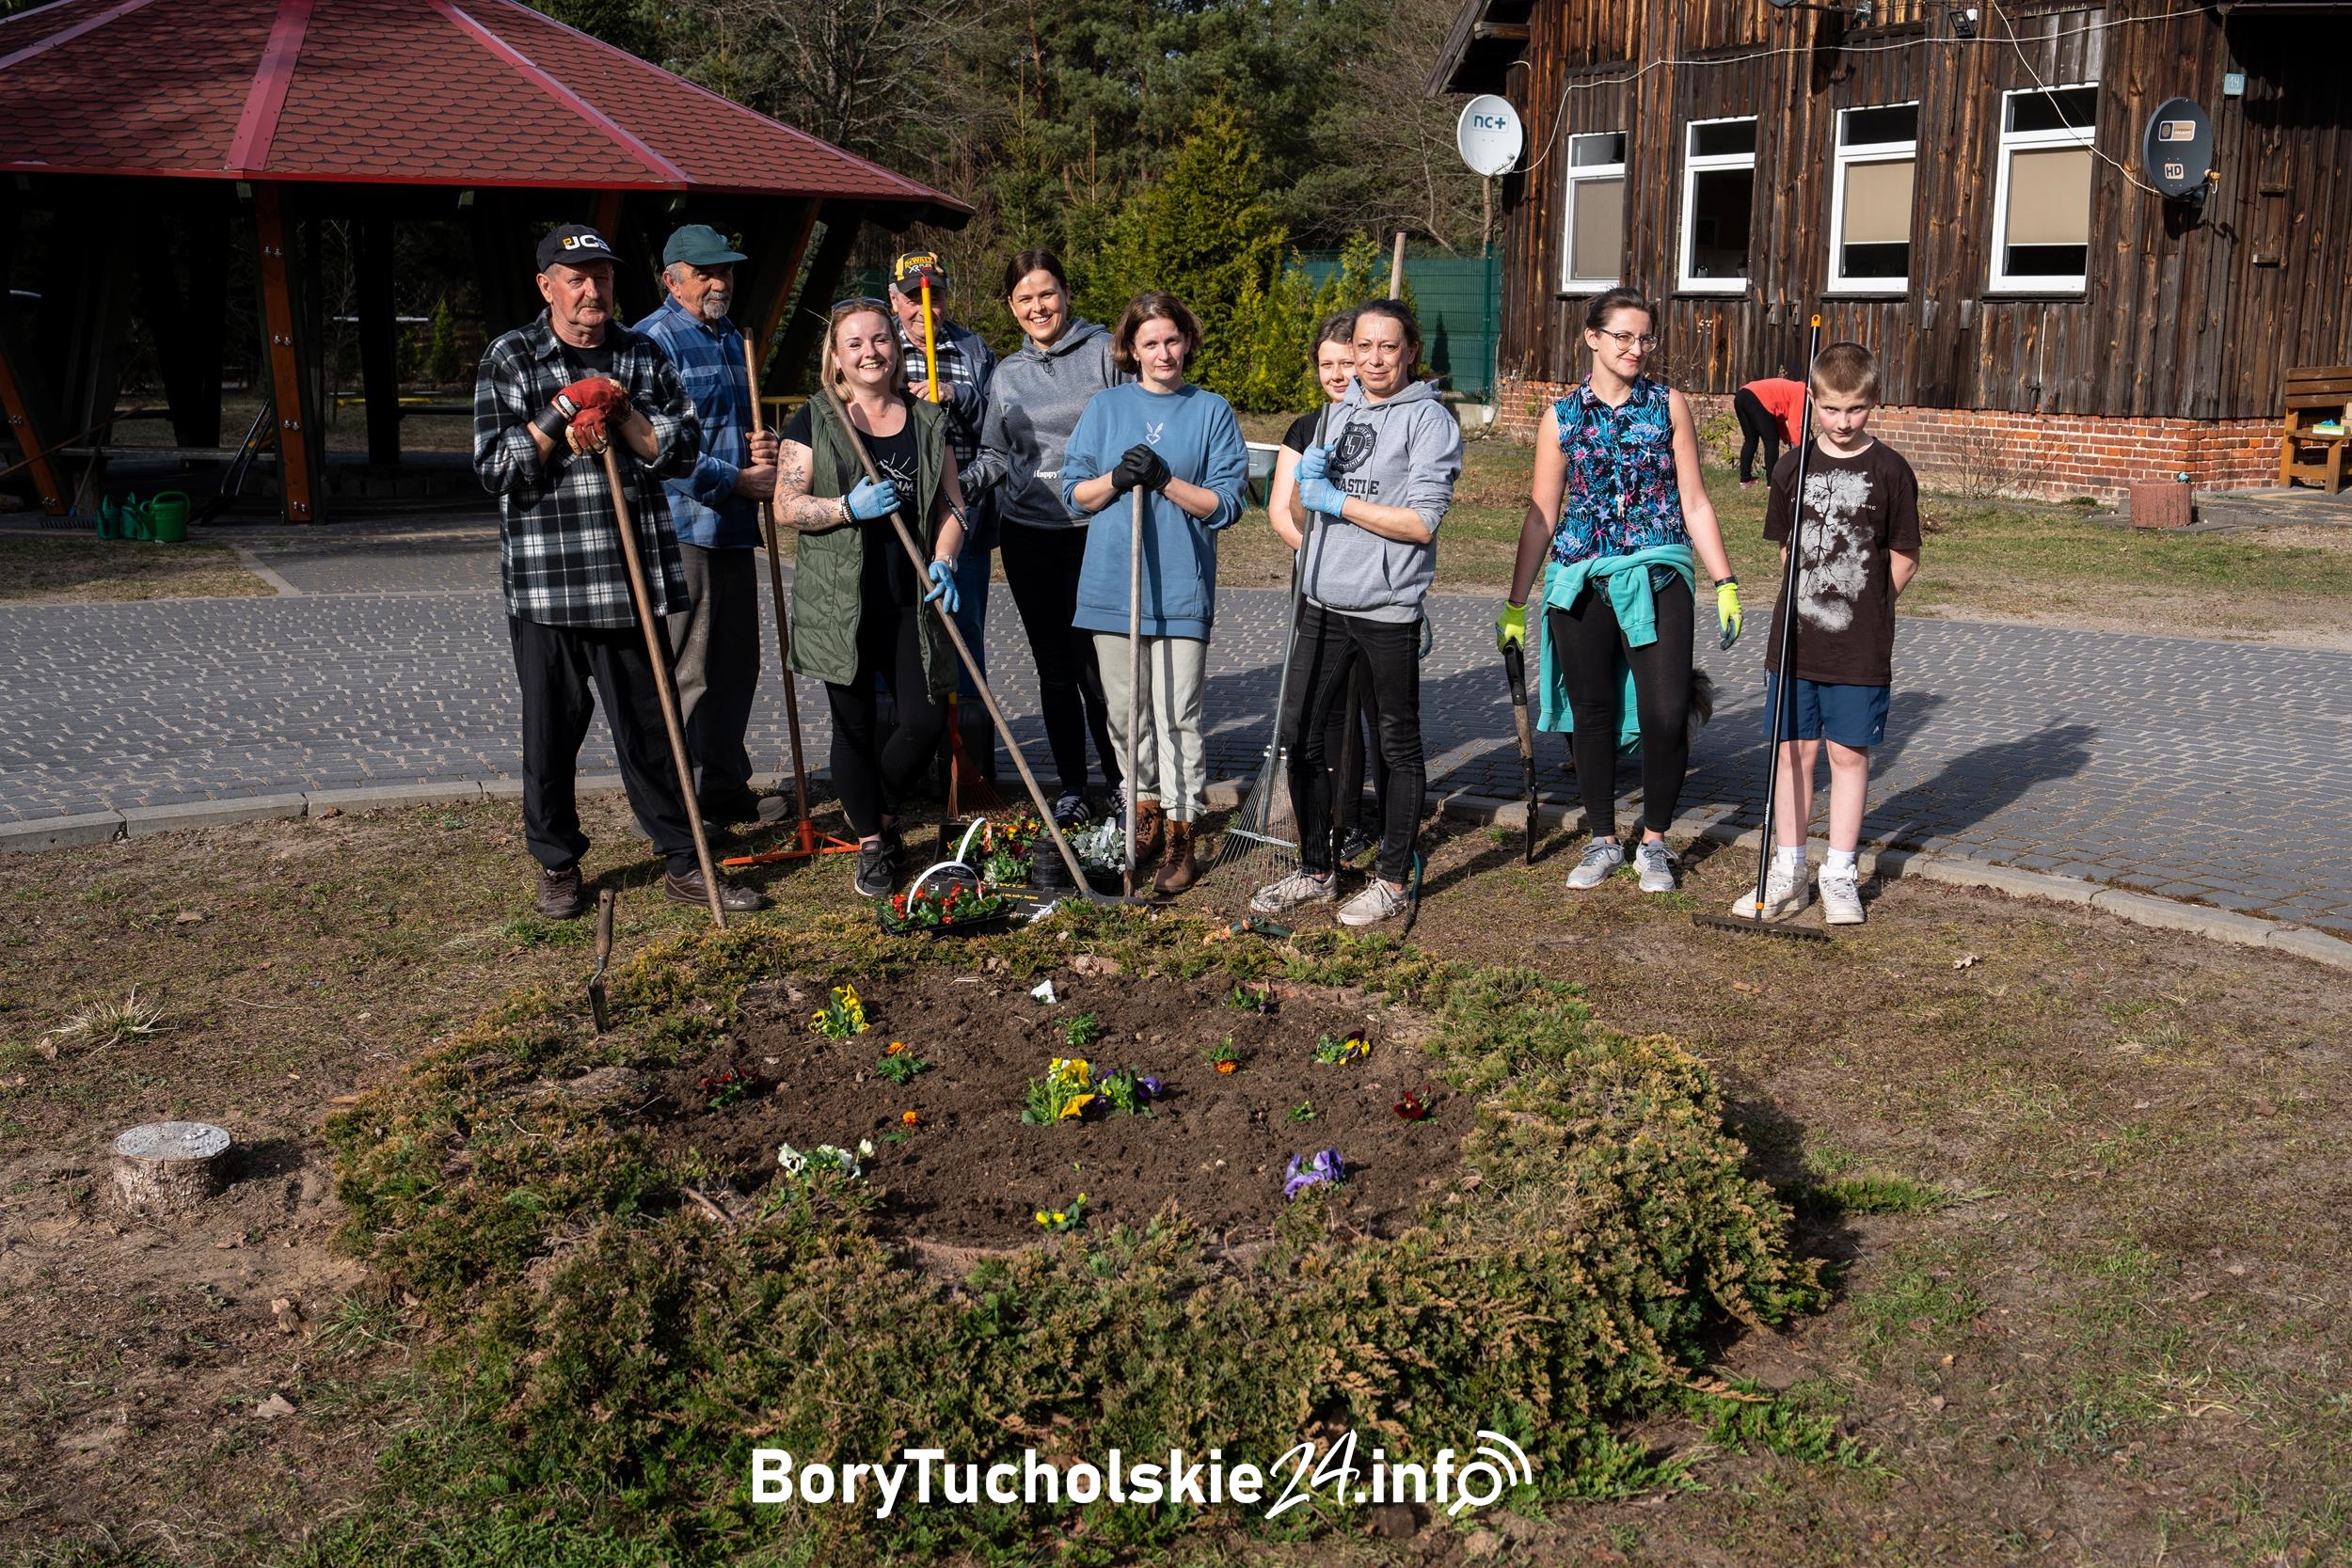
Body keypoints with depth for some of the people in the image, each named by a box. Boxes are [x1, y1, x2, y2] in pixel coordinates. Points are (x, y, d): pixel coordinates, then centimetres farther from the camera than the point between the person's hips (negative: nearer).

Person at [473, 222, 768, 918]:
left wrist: (619, 413, -10)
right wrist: (561, 414, -12)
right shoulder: (510, 359, 3)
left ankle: (686, 864, 13)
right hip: (545, 580, -2)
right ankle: (558, 866, 21)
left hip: (635, 576, 2)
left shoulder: (643, 356, 11)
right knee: (551, 728, 6)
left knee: (649, 723, 6)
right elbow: (494, 468, -4)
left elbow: (683, 449, 4)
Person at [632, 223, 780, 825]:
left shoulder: (734, 339, 18)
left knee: (735, 666, 14)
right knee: (683, 674, -5)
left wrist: (764, 444, 5)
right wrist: (737, 481, -15)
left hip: (735, 528, 9)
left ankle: (725, 789, 26)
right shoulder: (654, 339, -9)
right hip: (681, 529, -9)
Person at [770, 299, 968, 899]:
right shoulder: (814, 422, 2)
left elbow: (952, 504, 12)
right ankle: (871, 844, 19)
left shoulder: (927, 421, 12)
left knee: (927, 719, -2)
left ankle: (879, 813, 26)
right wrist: (850, 507, -18)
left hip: (912, 599, 3)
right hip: (841, 601, -2)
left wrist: (943, 562, -6)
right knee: (855, 724, 3)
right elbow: (786, 507, -3)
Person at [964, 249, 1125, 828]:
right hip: (1027, 534, 4)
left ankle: (1122, 779, 11)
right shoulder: (1006, 375, 14)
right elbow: (995, 455, 17)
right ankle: (1070, 786, 17)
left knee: (1095, 660, -5)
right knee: (1053, 663, 8)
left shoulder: (1105, 352, -1)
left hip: (1096, 528, -4)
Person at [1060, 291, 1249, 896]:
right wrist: (1116, 478, -12)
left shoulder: (1213, 411, 3)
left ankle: (1181, 840, 5)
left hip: (1181, 588, -2)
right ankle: (1143, 816, 26)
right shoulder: (1106, 406, 8)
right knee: (1126, 712, 10)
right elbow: (1074, 492, 7)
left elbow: (1226, 503, -2)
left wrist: (1165, 481, -16)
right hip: (1112, 583, 3)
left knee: (1176, 716, -3)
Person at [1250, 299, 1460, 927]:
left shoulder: (1429, 420, -7)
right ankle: (1315, 871, 22)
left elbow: (1421, 522, -15)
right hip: (1323, 602, 6)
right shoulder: (1339, 412, 13)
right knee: (1299, 735, 8)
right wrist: (1309, 475, -4)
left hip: (1388, 611, -6)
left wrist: (1338, 500, -12)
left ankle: (1392, 881, 18)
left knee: (1398, 746, 7)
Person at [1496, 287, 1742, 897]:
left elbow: (1694, 502, 7)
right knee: (1591, 711, 7)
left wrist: (1725, 582, 1)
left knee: (1667, 714, -8)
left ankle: (1654, 841, 12)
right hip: (1581, 581, 1)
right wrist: (1516, 604, 7)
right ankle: (1603, 841, 23)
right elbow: (1541, 516, 8)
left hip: (1658, 577, -1)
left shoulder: (1668, 405, 5)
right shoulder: (1561, 417, 5)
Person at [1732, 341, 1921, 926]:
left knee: (1849, 753, 4)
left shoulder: (1890, 471, -5)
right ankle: (1788, 873, 18)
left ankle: (1839, 875, 16)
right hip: (1795, 638, 3)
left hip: (1861, 648, -3)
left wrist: (1864, 611, -1)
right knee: (1795, 750, 8)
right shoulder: (1793, 467, 4)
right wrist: (1812, 605, 3)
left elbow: (1904, 559, 1)